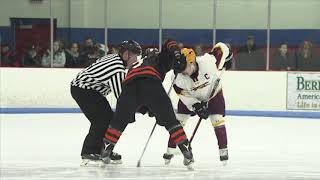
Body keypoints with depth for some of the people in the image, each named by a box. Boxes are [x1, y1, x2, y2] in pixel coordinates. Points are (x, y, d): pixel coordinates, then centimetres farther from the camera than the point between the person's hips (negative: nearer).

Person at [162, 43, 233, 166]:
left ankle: (223, 150, 3)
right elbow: (184, 95, -21)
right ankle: (170, 150, 7)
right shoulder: (179, 78, -30)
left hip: (213, 92, -1)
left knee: (217, 120, -11)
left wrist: (227, 58, -8)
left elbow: (221, 48, -22)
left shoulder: (207, 61, -37)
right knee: (178, 121, -5)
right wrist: (196, 106, -30)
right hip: (190, 96, 1)